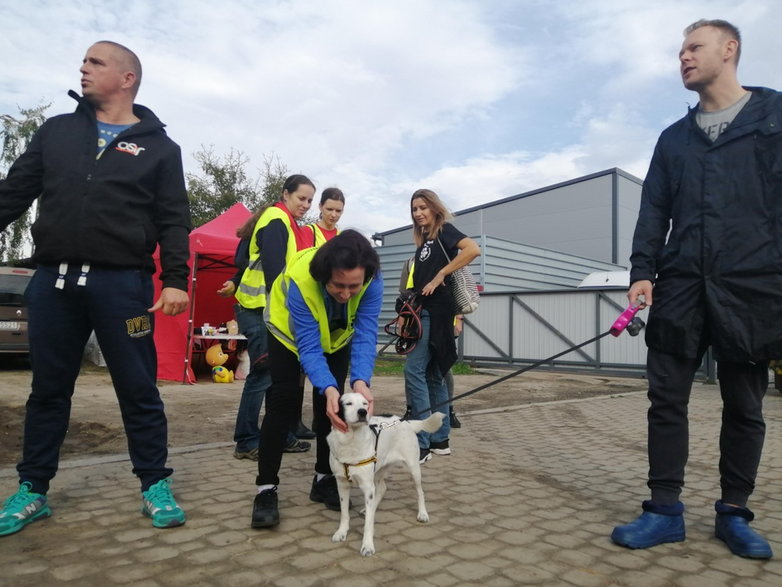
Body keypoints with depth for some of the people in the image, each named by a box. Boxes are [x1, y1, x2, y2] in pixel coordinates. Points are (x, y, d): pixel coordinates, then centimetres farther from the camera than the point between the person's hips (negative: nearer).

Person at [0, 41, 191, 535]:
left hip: (122, 283, -3)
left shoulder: (159, 147, 7)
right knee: (48, 390, 12)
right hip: (53, 280, 4)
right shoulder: (57, 130, 17)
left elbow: (174, 221, 0)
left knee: (139, 390, 2)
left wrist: (176, 280, -11)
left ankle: (155, 485, 14)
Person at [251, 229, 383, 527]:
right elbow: (308, 346, -40)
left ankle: (324, 479, 16)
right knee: (282, 400, -11)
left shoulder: (372, 280, -36)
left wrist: (361, 381, -52)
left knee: (332, 405, 0)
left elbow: (365, 334, -36)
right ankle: (266, 489, -4)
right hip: (290, 329, -3)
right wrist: (328, 388, -55)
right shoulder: (300, 280, -43)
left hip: (337, 334, 3)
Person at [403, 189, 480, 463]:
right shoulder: (424, 240, 20)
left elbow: (473, 249, -21)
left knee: (414, 370, -13)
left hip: (436, 311, -9)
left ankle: (422, 443, -9)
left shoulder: (444, 230, -3)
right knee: (433, 375, 9)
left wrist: (440, 276, -20)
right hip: (425, 311, 9)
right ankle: (440, 439, 17)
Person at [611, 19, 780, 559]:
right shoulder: (674, 138, 18)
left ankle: (734, 513, 21)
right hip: (680, 287, 3)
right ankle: (665, 510, 9)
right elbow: (654, 212, 11)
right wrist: (642, 272, -2)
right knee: (667, 399, 0)